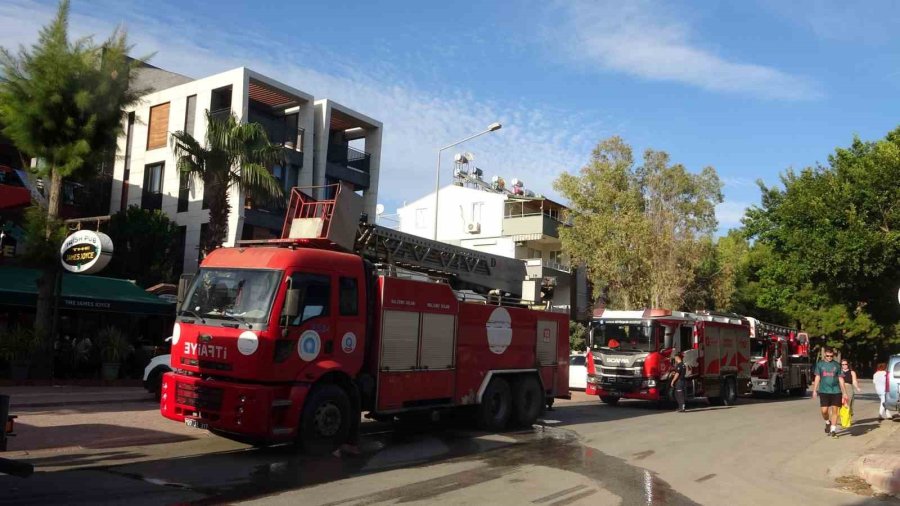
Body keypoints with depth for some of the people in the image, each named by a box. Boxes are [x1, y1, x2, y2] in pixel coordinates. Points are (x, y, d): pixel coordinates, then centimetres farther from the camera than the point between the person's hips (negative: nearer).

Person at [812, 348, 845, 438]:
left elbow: (840, 379, 9)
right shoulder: (820, 364, 6)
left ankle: (833, 430, 9)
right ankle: (827, 422, 25)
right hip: (824, 391, 0)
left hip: (836, 391, 0)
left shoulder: (836, 365, 7)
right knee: (824, 410, -5)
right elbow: (817, 378, 7)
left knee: (834, 410, 0)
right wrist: (815, 390, 1)